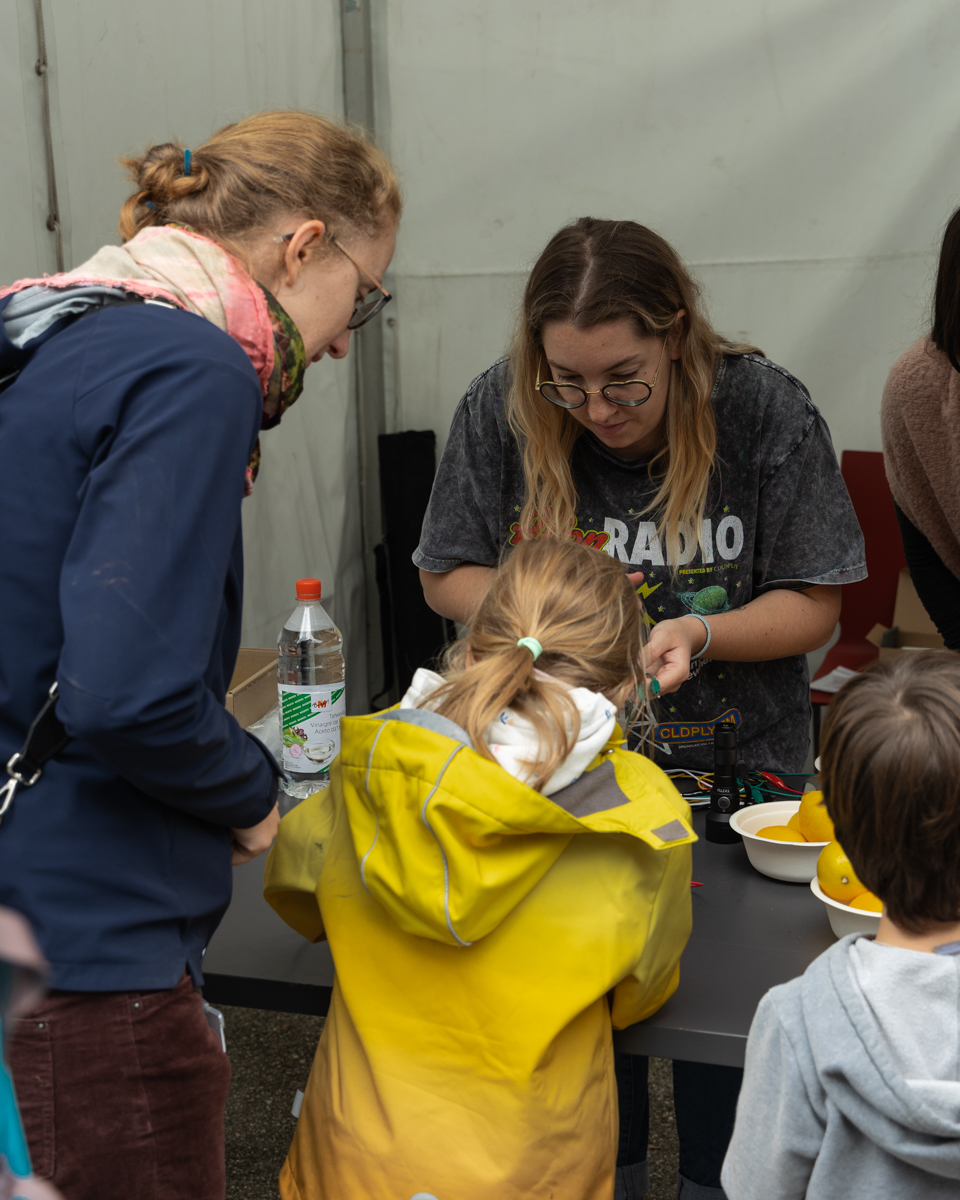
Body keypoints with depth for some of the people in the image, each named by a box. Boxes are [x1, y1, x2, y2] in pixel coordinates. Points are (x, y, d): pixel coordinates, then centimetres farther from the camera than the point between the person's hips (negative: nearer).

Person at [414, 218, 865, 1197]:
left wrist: (700, 634, -28)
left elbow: (812, 604, -10)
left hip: (734, 763, -1)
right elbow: (447, 575, -3)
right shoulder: (499, 410, -14)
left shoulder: (767, 412, -18)